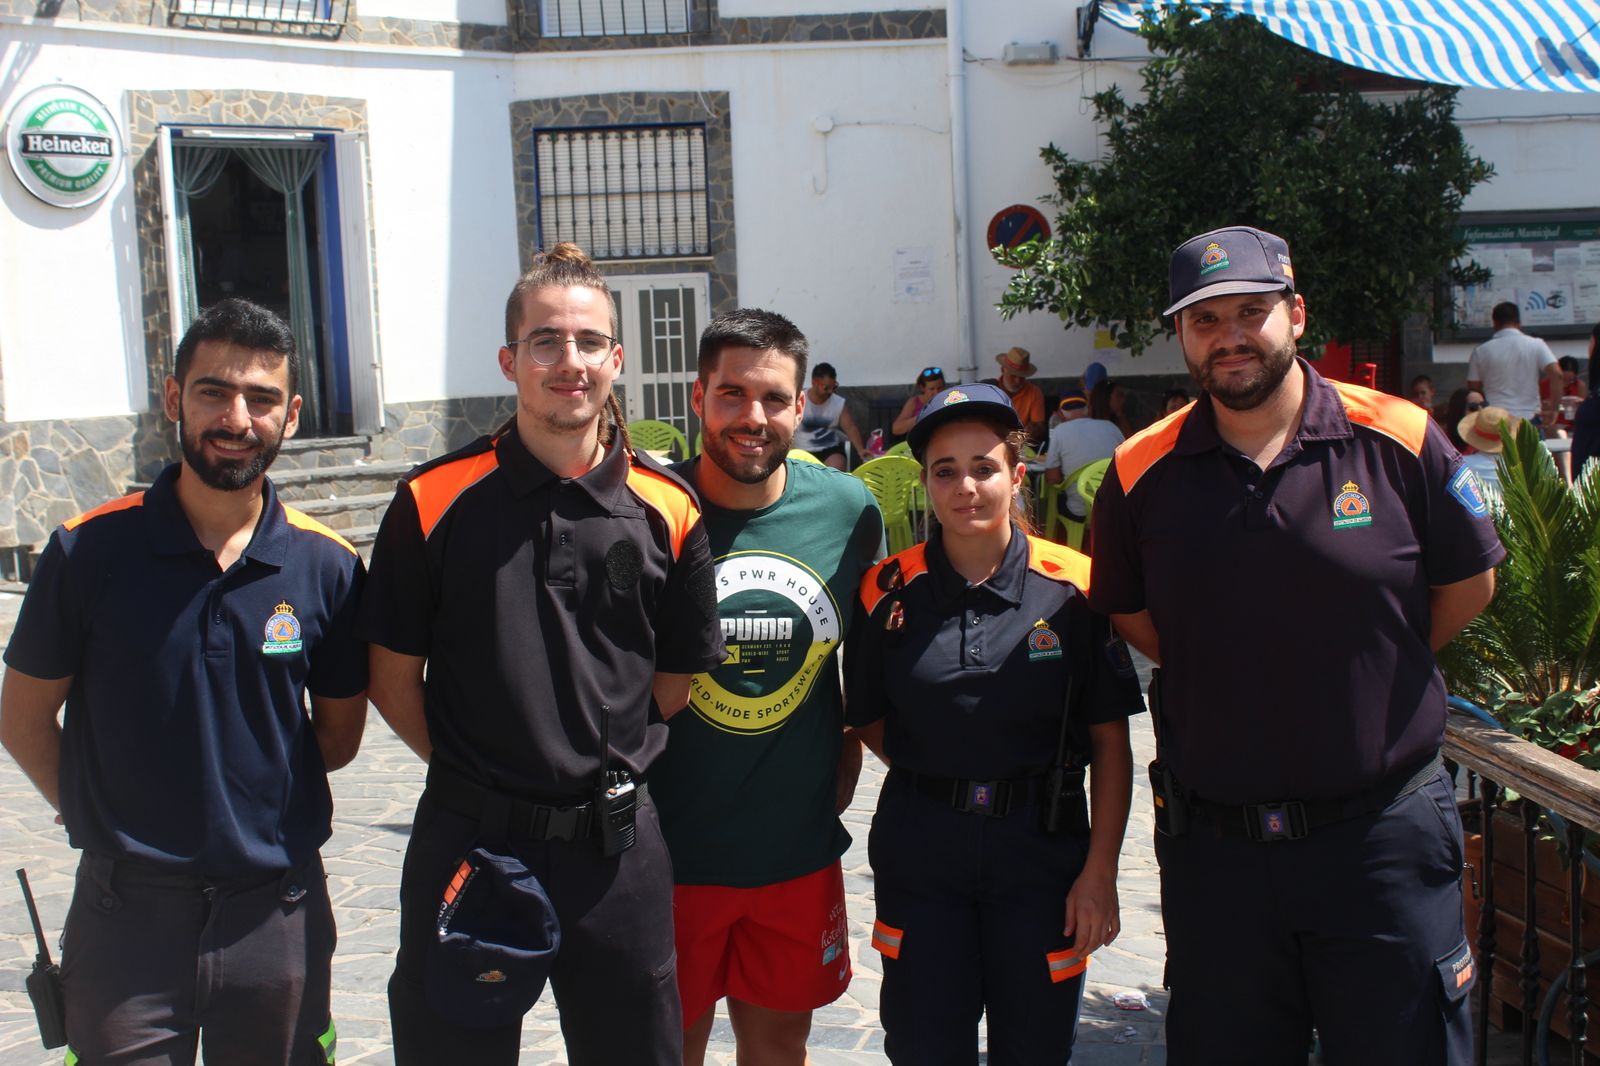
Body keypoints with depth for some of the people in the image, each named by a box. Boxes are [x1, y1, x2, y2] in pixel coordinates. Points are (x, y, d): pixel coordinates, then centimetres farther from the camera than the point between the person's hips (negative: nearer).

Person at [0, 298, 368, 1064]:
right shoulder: (90, 551, -7)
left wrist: (260, 814, 4)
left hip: (277, 910, 2)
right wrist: (111, 818, 4)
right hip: (127, 916, -1)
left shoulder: (327, 567, -4)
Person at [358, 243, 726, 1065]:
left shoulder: (665, 510, -1)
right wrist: (472, 770, 3)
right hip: (466, 843, -1)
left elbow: (676, 679, 9)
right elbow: (393, 678, 2)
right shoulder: (436, 500, -5)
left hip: (616, 847, 1)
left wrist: (605, 769, 6)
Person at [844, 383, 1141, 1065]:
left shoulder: (1073, 587, -6)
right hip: (919, 854, 1)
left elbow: (1110, 741, -4)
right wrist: (932, 779, -3)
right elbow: (868, 718, 9)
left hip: (1042, 852, -1)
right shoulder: (888, 591, -3)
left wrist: (1100, 871, -8)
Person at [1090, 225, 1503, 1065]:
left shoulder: (1399, 438, -7)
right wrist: (1225, 683, 5)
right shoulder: (1142, 471, -3)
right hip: (1212, 843, 2)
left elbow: (1468, 584, 5)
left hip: (1383, 834, -1)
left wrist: (1369, 677, 5)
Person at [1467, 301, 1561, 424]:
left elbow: (1473, 389, 6)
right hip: (1529, 418, 0)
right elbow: (1556, 374, -9)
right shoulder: (1536, 345, 2)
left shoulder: (1480, 351, 3)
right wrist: (1553, 409, -5)